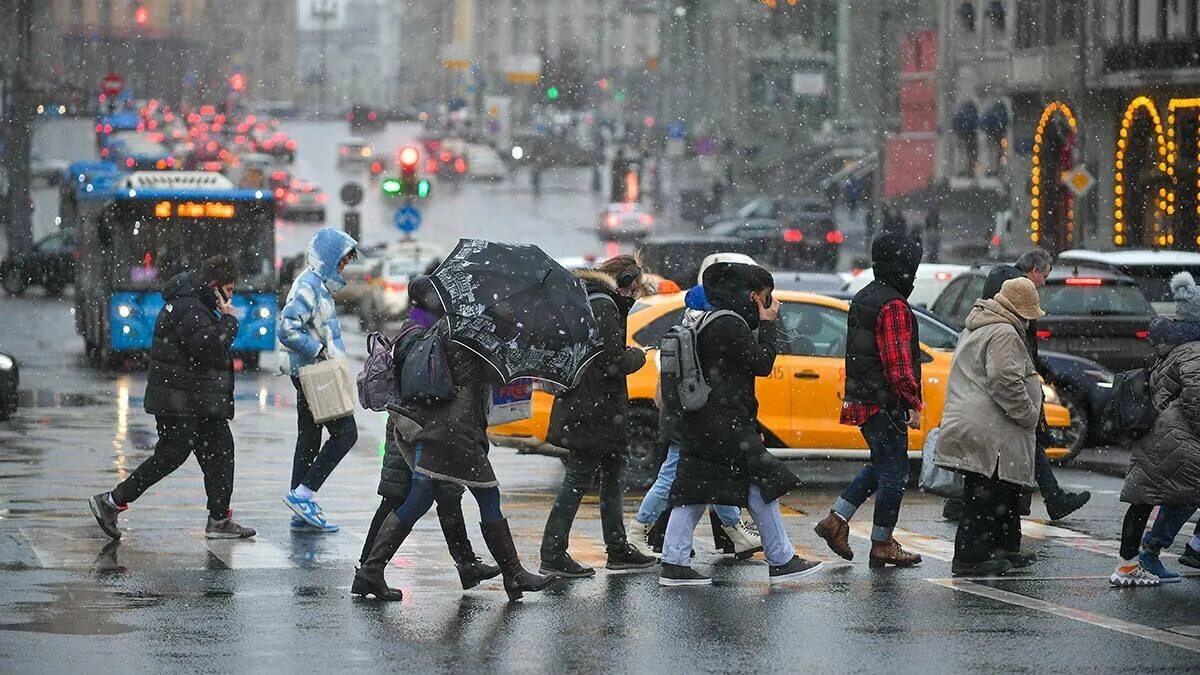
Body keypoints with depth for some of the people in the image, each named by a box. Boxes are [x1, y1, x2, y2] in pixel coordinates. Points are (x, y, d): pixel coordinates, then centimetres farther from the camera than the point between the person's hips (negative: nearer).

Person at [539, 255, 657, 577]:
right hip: (593, 411, -10)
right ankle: (553, 555, -5)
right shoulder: (603, 306, -16)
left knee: (612, 474, 18)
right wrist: (638, 356, -1)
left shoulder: (586, 300, 15)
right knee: (578, 479, -7)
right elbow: (614, 362, -19)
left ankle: (618, 548, 26)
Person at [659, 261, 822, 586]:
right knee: (763, 486, -1)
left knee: (692, 494, 6)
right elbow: (762, 364, -10)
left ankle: (674, 564, 2)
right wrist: (768, 324, -3)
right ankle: (781, 562, 4)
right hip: (726, 424, -10)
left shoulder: (707, 323, 18)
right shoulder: (731, 326, -15)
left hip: (699, 423, 10)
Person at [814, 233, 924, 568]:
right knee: (893, 471, -1)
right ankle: (882, 545, 4)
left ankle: (836, 521, 16)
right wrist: (912, 403, -17)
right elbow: (898, 361, -22)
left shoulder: (864, 299, 15)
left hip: (862, 399, 10)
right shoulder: (893, 305, -17)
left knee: (881, 465, 20)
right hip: (885, 402, -10)